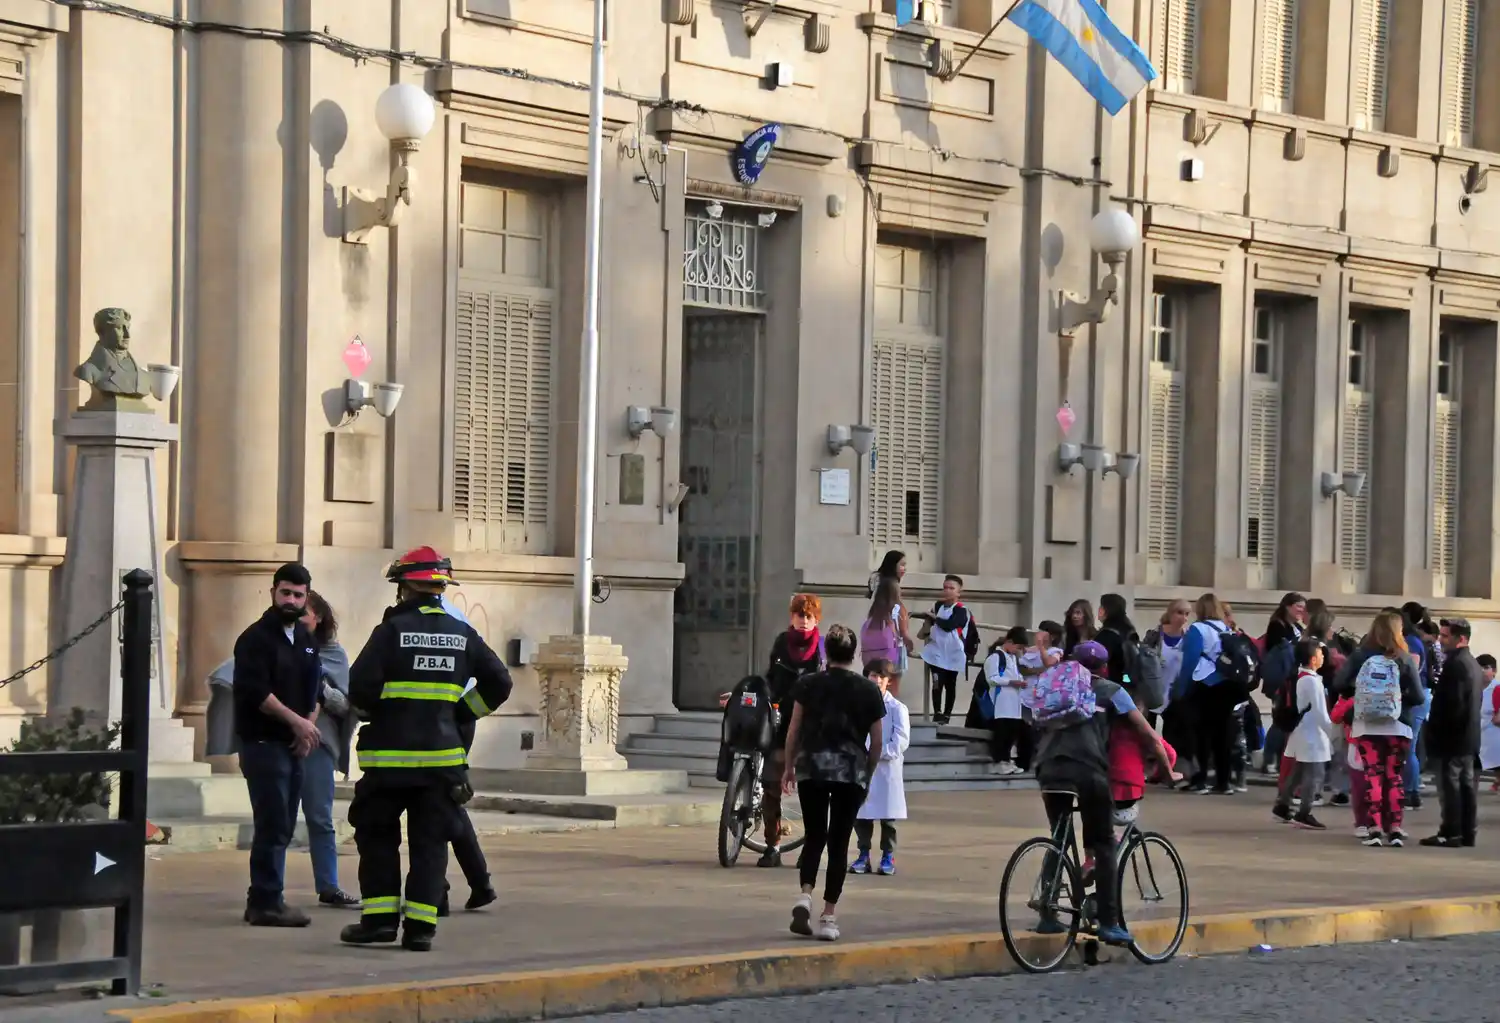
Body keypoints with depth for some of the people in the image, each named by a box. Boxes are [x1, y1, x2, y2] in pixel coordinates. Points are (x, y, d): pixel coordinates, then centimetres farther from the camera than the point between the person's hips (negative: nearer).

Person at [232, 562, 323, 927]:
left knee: (282, 827, 10)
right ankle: (267, 902, -9)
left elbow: (315, 691, 20)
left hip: (293, 745, 8)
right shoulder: (256, 638, -8)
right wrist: (297, 721, -19)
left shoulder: (306, 640, 16)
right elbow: (256, 692, -18)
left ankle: (261, 899, 16)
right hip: (263, 743, -8)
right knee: (274, 825, -11)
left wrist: (309, 726, 2)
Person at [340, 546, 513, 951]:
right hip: (442, 756, 3)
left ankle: (379, 918, 6)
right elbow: (498, 684, 7)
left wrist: (371, 711, 7)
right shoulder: (463, 634, 5)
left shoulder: (392, 630, -8)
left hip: (391, 754, -3)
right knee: (430, 842, 7)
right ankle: (420, 926, 1)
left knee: (377, 835, 11)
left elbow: (361, 686, -14)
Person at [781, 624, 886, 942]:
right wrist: (868, 773, 18)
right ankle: (828, 917, 1)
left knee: (814, 836, 13)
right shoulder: (869, 690, 3)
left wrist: (789, 766, 14)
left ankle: (805, 893, -12)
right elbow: (877, 741, 6)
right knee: (839, 841, 4)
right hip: (851, 770, -1)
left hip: (811, 768, 1)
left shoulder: (809, 684, 2)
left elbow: (794, 730, 3)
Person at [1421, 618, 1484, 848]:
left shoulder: (1454, 664, -17)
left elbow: (1450, 702, -22)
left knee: (1450, 783, -7)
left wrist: (1435, 729, -14)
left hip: (1450, 735, -10)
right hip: (1468, 735, 10)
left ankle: (1450, 833, -7)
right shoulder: (1472, 663, 14)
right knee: (1466, 783, 11)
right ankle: (1468, 832, 14)